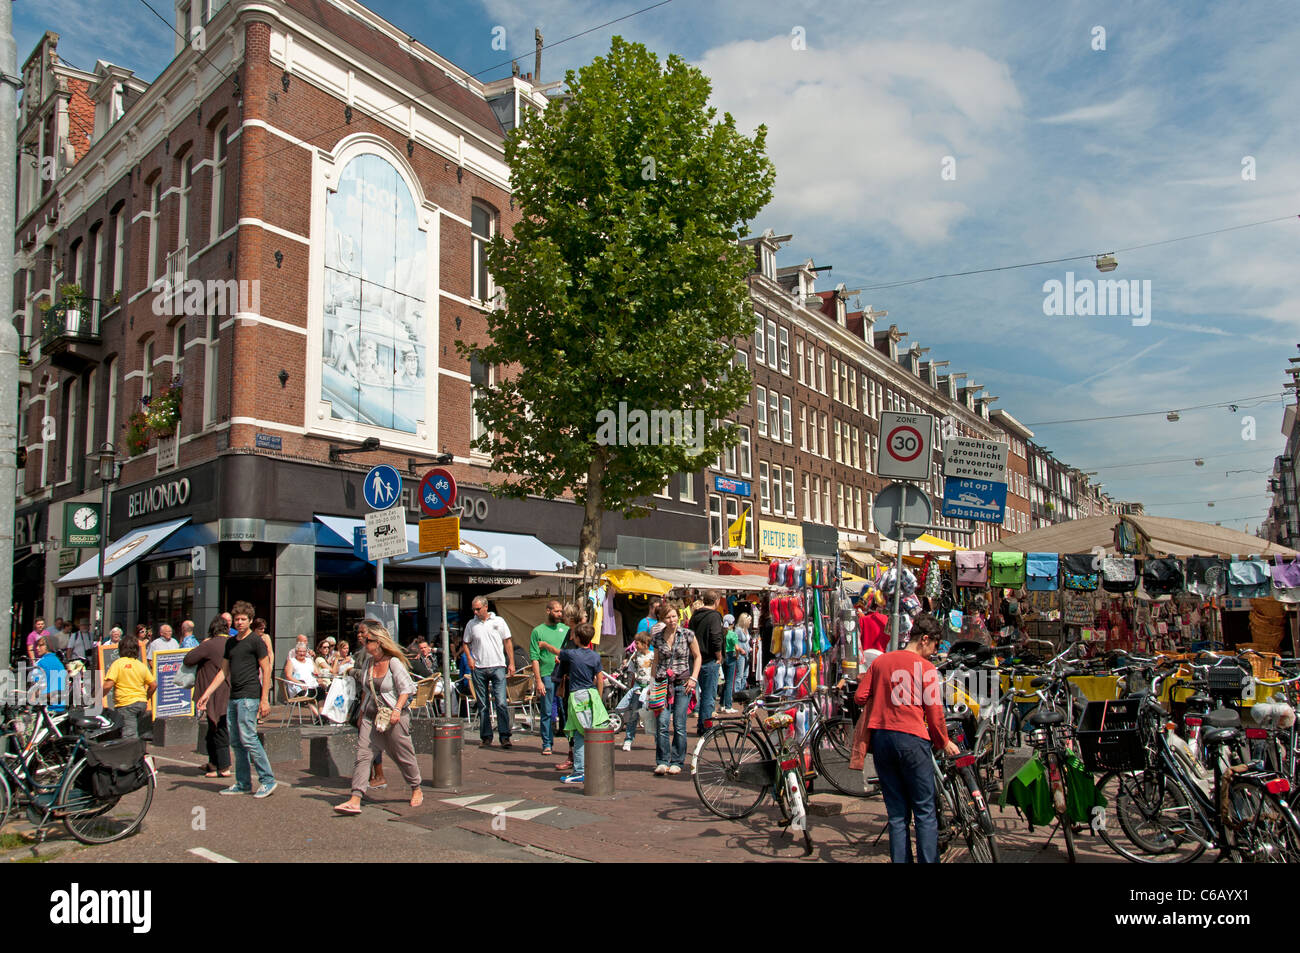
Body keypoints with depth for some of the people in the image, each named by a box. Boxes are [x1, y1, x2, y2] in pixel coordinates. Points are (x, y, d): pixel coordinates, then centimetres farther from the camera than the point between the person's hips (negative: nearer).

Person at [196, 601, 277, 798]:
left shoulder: (256, 642, -5)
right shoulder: (230, 643, 17)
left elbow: (266, 670, -7)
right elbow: (224, 671, 22)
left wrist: (264, 699, -12)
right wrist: (207, 693, 13)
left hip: (249, 696, -8)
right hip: (234, 697, 8)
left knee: (247, 737, -13)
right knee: (235, 742, 8)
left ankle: (268, 780, -7)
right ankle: (243, 784, 16)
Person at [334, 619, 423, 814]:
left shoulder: (394, 662, -11)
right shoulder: (368, 664, 9)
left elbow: (406, 688, -12)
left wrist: (397, 709, -22)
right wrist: (361, 715, 19)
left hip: (394, 717, -6)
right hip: (371, 716, 6)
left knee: (404, 756, 5)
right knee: (362, 755, -6)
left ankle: (416, 790, 26)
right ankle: (355, 801, -9)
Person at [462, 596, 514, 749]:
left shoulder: (499, 621, 4)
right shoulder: (471, 624, 7)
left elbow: (508, 642, 7)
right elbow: (466, 644, 16)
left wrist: (511, 663, 2)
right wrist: (469, 659, -2)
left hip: (497, 667, -2)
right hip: (478, 668, 2)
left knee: (501, 703, -10)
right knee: (482, 706, 7)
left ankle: (505, 736, -6)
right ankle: (486, 737, 14)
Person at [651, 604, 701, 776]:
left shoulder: (687, 634, -1)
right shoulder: (657, 637, 5)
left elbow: (697, 656, 7)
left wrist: (693, 678, -4)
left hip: (682, 684, -1)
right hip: (663, 683, 1)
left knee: (679, 726, -1)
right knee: (662, 723, -8)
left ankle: (677, 762, 11)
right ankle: (662, 762, 2)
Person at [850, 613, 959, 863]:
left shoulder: (880, 661, 9)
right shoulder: (926, 668, -4)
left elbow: (860, 697, 8)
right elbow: (934, 713, -4)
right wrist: (945, 743, 11)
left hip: (880, 738, 5)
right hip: (911, 739, -5)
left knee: (897, 814, 11)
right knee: (925, 812, 4)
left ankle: (901, 860, 11)